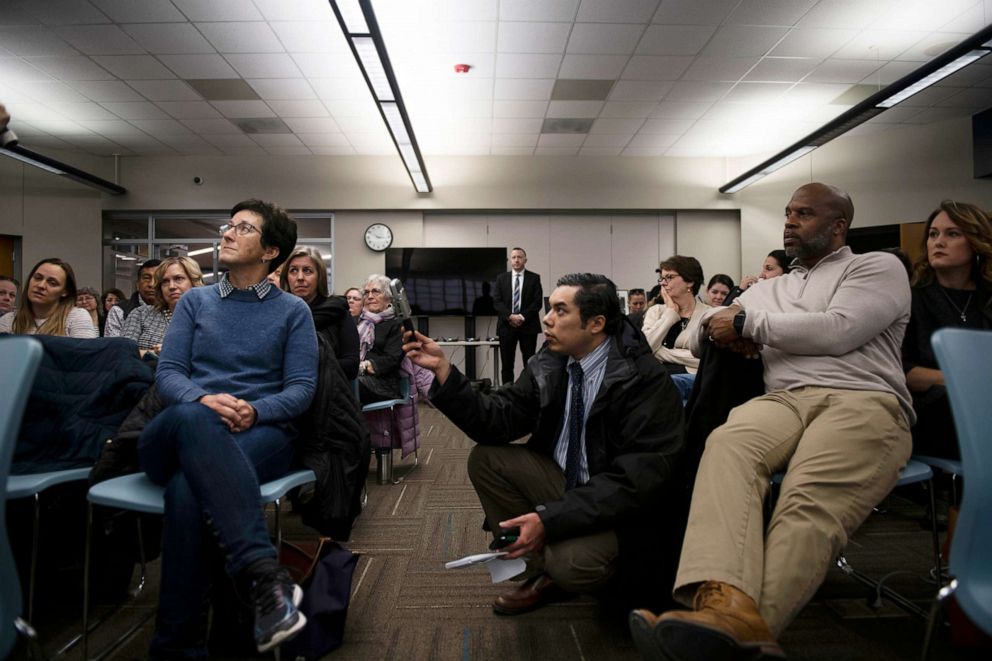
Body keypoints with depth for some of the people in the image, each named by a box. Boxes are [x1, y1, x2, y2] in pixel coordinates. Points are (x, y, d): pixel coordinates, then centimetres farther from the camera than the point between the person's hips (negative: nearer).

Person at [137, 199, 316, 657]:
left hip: (261, 433, -1)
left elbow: (302, 387, 4)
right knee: (192, 419, -39)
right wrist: (202, 400, -15)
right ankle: (264, 573, -48)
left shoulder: (293, 311, 14)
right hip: (183, 430, 2)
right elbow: (167, 373, 9)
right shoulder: (194, 301, 20)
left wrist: (256, 410, -18)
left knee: (188, 490, -36)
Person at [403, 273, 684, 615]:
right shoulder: (548, 364, -4)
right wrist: (443, 369, -18)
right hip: (562, 480, 6)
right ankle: (542, 570, 2)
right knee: (485, 459, -8)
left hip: (618, 506, -6)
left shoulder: (644, 379, -21)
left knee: (572, 562, -32)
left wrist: (550, 518, -31)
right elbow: (497, 420, -6)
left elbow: (638, 478, -26)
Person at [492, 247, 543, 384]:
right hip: (507, 325, 1)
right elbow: (496, 301, 1)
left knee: (530, 363, 0)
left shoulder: (534, 278, 5)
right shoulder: (501, 278, 9)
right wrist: (510, 316, -13)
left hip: (528, 325, -1)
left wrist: (522, 316, -13)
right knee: (506, 364, 3)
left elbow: (538, 301, -2)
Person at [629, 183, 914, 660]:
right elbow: (699, 336, 30)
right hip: (785, 400, 3)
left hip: (864, 401, -2)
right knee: (726, 445, -34)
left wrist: (747, 323, 2)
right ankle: (728, 606, -53)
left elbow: (838, 330, -5)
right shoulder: (768, 289, 31)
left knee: (809, 499, -35)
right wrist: (718, 326, 5)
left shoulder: (878, 267, 15)